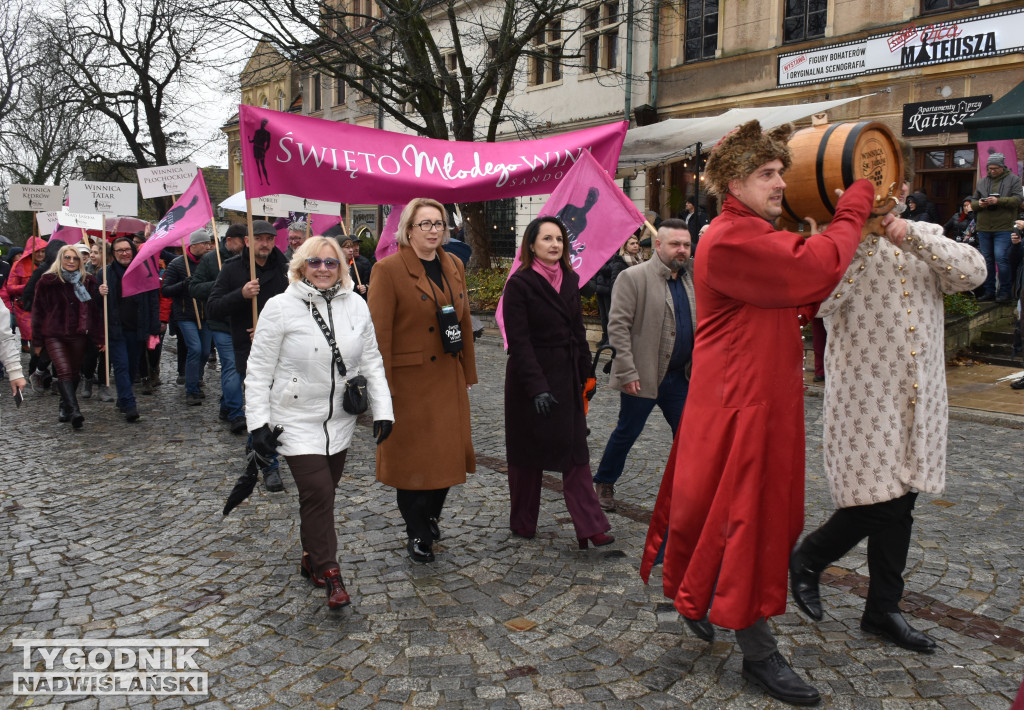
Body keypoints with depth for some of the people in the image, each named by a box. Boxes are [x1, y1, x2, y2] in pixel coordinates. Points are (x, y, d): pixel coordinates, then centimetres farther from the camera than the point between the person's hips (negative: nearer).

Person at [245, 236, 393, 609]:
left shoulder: (356, 306, 3)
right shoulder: (280, 307, -8)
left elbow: (372, 361, 7)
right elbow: (259, 370, -6)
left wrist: (382, 409, 1)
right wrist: (258, 421, -11)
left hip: (340, 421, 4)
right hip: (298, 421, -4)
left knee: (324, 492, 13)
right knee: (317, 493, -11)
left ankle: (311, 558, 33)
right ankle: (329, 571, 4)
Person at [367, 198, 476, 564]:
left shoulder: (454, 265, 9)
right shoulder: (388, 269, -11)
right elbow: (379, 332, -14)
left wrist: (469, 372, 12)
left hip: (448, 379, 6)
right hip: (409, 381, -6)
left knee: (447, 450, 13)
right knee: (412, 455, 5)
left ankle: (431, 516, 37)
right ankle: (418, 534, 23)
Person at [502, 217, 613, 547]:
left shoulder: (570, 280, 8)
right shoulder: (519, 283, -11)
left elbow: (577, 331, 14)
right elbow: (518, 341, -16)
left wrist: (585, 374, 10)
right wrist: (537, 387, -22)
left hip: (567, 376, 5)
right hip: (530, 376, -5)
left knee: (576, 451, 2)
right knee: (528, 452, 9)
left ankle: (590, 526, 4)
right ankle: (523, 523, 25)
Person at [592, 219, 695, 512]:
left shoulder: (693, 278, 9)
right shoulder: (633, 277, -10)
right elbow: (617, 325, -14)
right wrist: (627, 371, -18)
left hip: (681, 376, 5)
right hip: (642, 376, -5)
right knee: (626, 433, 9)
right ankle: (604, 483, 30)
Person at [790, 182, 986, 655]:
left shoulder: (926, 237, 13)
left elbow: (973, 272, -6)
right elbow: (821, 301, -21)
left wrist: (910, 234, -16)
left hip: (920, 394, 6)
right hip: (865, 391, -6)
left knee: (900, 503, 12)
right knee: (880, 503, -7)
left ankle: (882, 609, 27)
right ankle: (805, 560, 20)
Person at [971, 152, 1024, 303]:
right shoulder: (982, 182, 14)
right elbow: (973, 202, 15)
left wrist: (998, 201, -21)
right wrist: (979, 204, -9)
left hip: (1003, 228, -4)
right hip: (984, 228, 4)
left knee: (1001, 258, -11)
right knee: (987, 260, 8)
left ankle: (1004, 292, -2)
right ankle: (989, 291, 16)